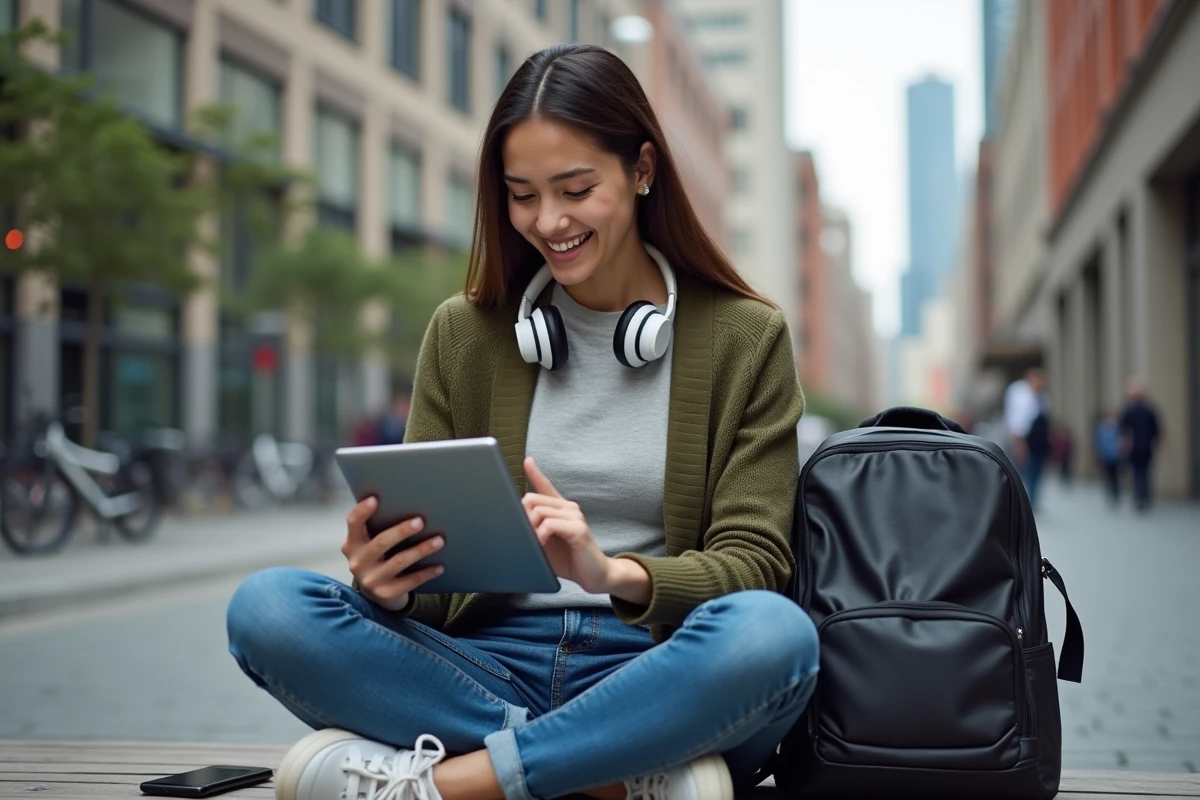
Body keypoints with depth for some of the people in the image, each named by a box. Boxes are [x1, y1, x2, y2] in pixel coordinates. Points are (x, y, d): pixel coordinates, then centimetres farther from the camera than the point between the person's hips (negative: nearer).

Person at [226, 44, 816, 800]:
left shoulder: (746, 338, 2)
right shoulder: (464, 332, 9)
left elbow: (753, 564, -4)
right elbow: (434, 576, 8)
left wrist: (617, 573, -25)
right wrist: (393, 585, -17)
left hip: (654, 682, -2)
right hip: (491, 665, 3)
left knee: (771, 632, -35)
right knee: (265, 607, -22)